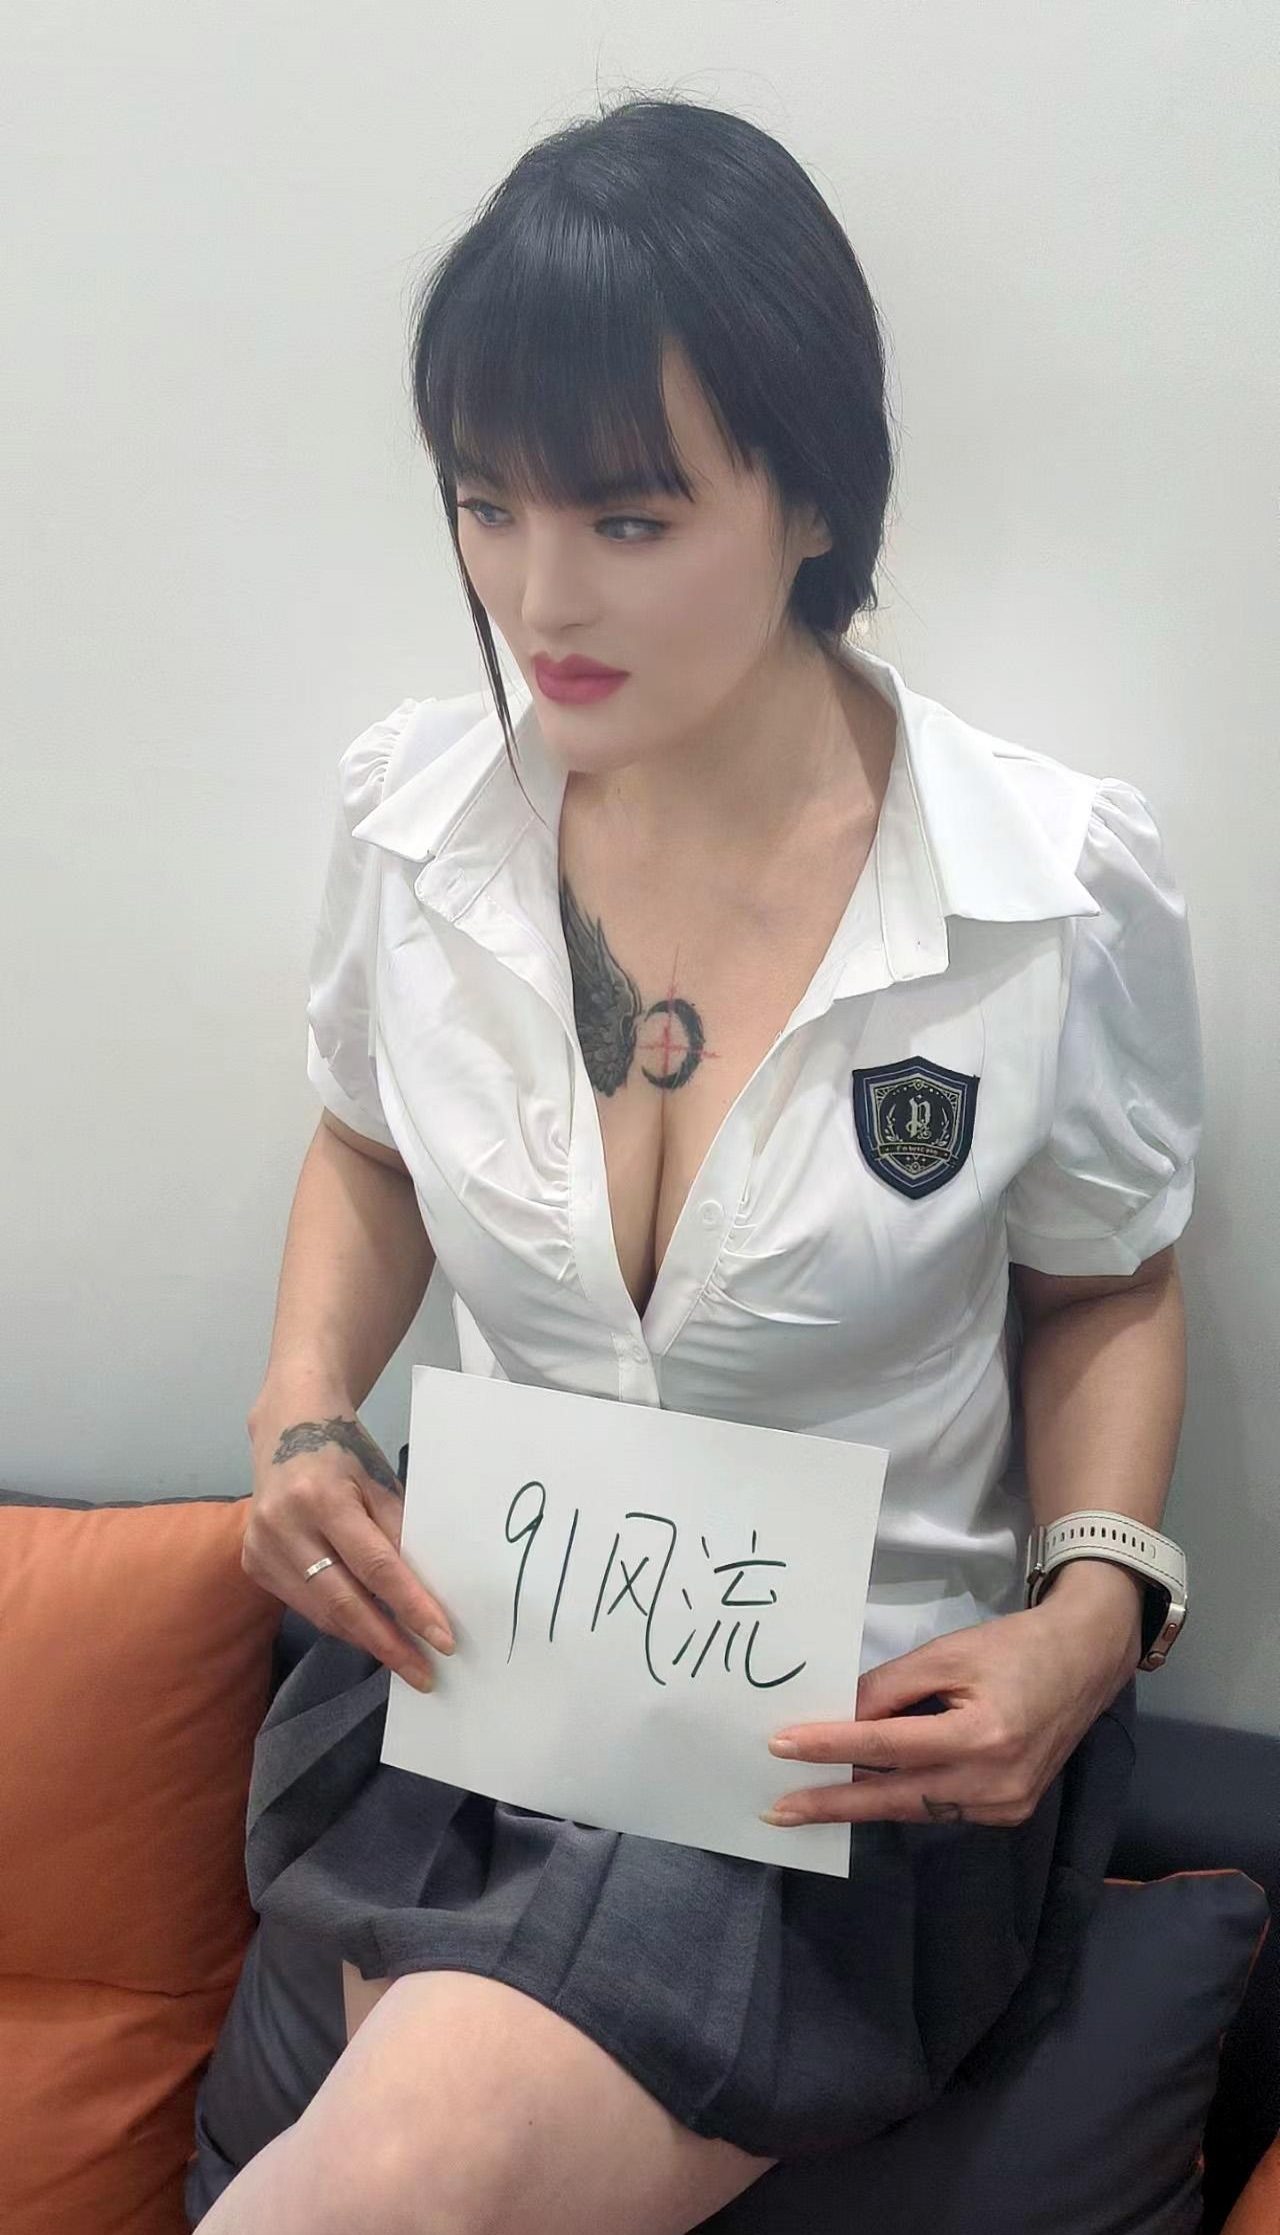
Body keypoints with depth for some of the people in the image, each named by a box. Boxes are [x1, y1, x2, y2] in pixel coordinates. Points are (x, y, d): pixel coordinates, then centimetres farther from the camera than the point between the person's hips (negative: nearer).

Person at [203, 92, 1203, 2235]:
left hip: (864, 1725, -3)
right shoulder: (411, 812, -5)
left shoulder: (1058, 890, -13)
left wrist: (1093, 1613, -13)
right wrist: (303, 1417, -2)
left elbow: (1107, 1287, 4)